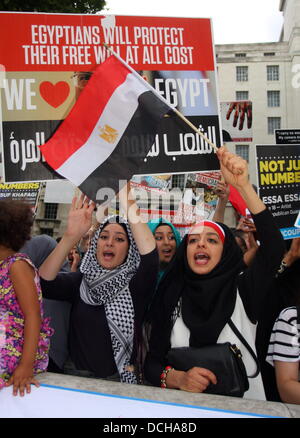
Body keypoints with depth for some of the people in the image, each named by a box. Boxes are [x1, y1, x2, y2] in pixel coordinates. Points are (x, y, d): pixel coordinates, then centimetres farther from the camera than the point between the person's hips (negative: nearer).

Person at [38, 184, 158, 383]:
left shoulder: (134, 285, -3)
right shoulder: (80, 281, 4)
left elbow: (150, 253, -21)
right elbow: (43, 282, -13)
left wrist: (128, 202, -28)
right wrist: (71, 236, -24)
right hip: (76, 374, 2)